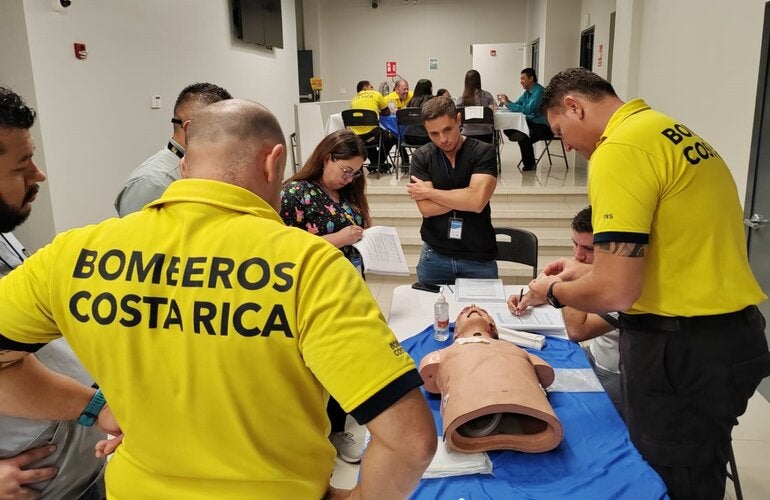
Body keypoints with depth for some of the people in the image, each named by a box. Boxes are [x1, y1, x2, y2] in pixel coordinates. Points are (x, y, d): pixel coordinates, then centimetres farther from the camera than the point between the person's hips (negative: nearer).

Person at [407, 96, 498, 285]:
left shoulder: (484, 152, -8)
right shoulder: (421, 157, -2)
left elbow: (477, 202, -21)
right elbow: (426, 208, -12)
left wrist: (428, 192, -13)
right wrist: (465, 196, -17)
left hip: (479, 258, -1)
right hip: (434, 256, 2)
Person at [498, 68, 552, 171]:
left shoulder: (539, 91, -17)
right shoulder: (527, 92, 12)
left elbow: (528, 109, -26)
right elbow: (516, 106, 14)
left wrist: (508, 103, -23)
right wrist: (506, 102, -7)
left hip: (543, 126, -10)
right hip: (531, 123, 10)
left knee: (522, 137, -32)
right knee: (507, 130, -1)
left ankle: (529, 165, -9)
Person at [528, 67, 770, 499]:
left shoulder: (619, 150, -18)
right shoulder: (670, 132, 12)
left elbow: (616, 292, -22)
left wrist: (554, 291, -2)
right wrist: (587, 271, 20)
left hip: (682, 346, -9)